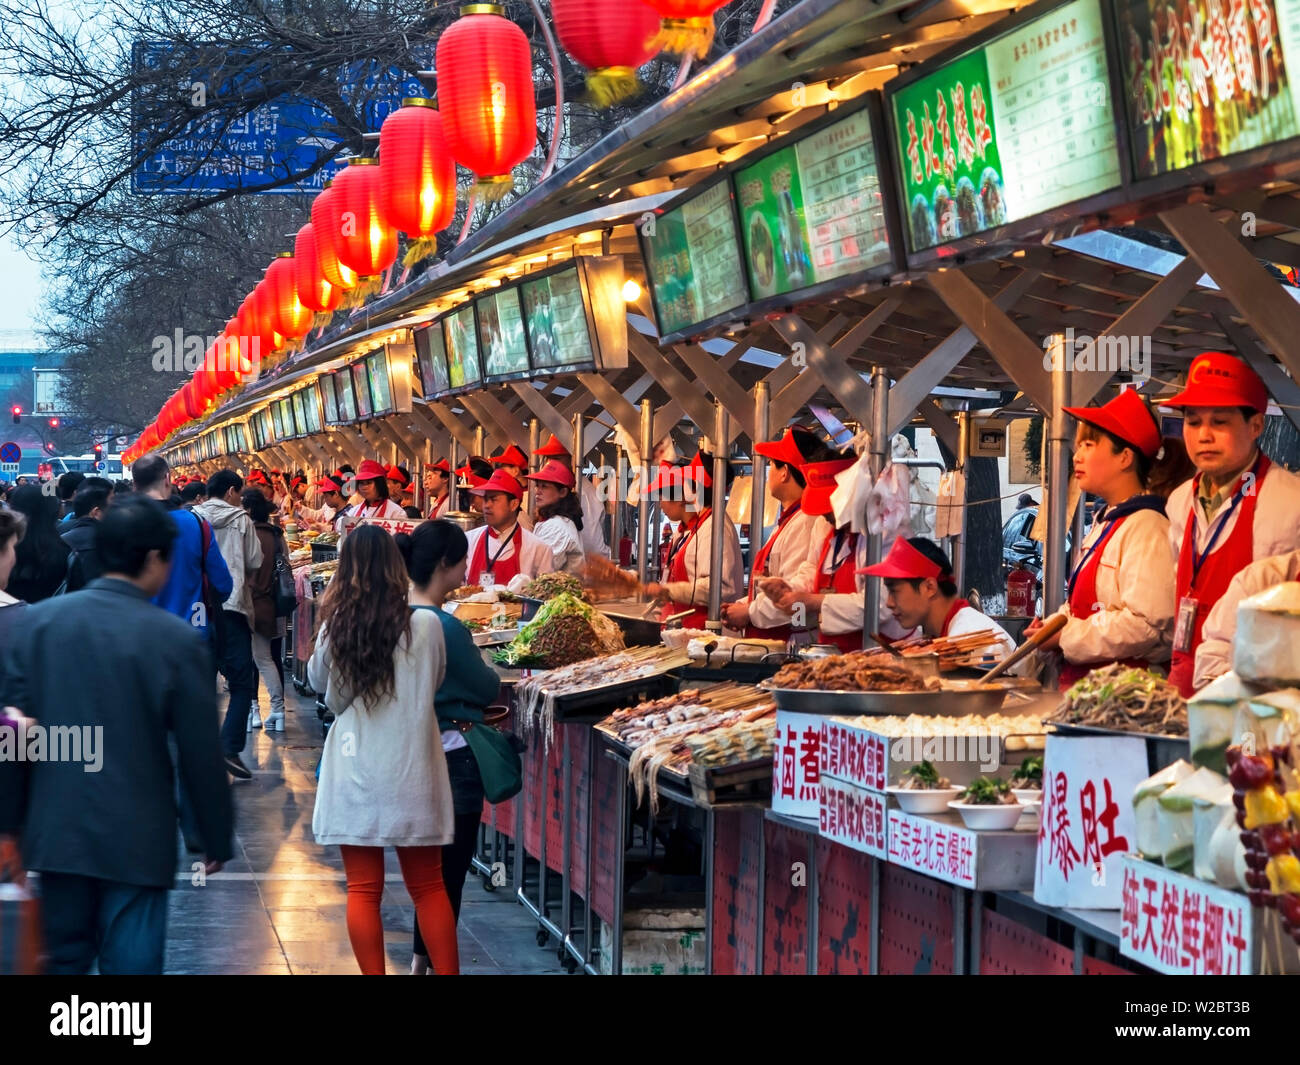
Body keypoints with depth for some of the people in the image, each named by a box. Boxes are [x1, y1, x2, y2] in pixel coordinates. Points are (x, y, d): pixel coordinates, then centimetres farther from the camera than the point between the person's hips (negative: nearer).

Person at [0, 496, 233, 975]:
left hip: (57, 831, 4)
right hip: (136, 841, -4)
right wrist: (216, 837, 4)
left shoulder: (38, 622, -2)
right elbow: (200, 752, -8)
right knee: (129, 964, 2)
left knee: (65, 959, 17)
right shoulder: (176, 638, -12)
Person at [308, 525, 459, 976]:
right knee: (428, 887, 12)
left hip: (355, 771, 0)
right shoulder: (425, 625, -11)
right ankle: (447, 971, 14)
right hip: (411, 770, 0)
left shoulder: (335, 629, -9)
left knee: (363, 889, 7)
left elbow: (317, 681, 10)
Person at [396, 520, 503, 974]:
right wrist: (490, 675, 10)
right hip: (452, 757, -8)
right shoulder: (445, 627, -23)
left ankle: (421, 960, 27)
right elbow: (486, 688, -10)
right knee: (449, 872, 4)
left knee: (430, 865, 20)